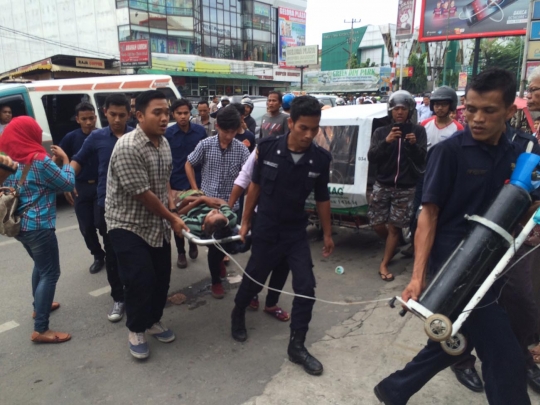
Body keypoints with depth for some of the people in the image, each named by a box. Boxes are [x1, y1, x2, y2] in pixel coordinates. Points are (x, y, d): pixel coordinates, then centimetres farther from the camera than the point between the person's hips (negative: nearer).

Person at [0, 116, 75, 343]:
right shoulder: (38, 160, -18)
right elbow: (68, 184, -11)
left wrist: (53, 162, 8)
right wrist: (64, 159, -1)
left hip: (19, 225, 9)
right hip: (38, 226, -9)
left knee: (40, 265, 27)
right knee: (50, 273, -3)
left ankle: (39, 306, 43)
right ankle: (40, 330, 0)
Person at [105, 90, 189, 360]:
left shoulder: (163, 143, 3)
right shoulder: (127, 148, -23)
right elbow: (143, 194, -21)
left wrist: (170, 213, 6)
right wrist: (172, 219, -12)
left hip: (157, 223, 7)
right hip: (128, 225, -7)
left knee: (161, 277, 12)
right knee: (140, 280, -5)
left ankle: (154, 321, 34)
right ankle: (136, 330, 20)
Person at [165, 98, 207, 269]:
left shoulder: (200, 131, -3)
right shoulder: (167, 134, -7)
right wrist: (168, 187, -6)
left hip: (196, 183, 1)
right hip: (175, 184, -1)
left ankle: (193, 243, 37)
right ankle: (180, 252, 23)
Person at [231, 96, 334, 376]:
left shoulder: (321, 159, -9)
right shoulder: (268, 148, -13)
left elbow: (322, 198, 3)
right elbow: (255, 186, -1)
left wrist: (327, 234, 8)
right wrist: (245, 221, 3)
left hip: (297, 233, 2)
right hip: (265, 231, -1)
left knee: (306, 287, -2)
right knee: (253, 280, 13)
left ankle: (297, 346, 16)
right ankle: (238, 316, 45)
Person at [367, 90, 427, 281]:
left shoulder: (418, 131, 1)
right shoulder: (380, 132, 4)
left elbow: (422, 160, -3)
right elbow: (371, 158, -8)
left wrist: (414, 145, -22)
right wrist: (386, 141, -23)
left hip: (406, 188, -2)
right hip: (382, 185, 2)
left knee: (394, 227, 1)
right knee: (377, 224, 5)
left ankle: (384, 264, 16)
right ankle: (392, 247, 35)